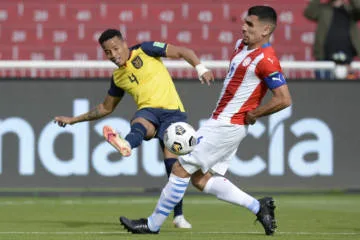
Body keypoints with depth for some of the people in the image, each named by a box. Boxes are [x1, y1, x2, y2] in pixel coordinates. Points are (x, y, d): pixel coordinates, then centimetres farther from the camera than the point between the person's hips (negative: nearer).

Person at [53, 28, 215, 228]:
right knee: (140, 124, -36)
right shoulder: (118, 77, 18)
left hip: (172, 111, -3)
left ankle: (178, 216, -9)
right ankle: (126, 145, -72)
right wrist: (74, 120, 30)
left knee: (172, 159, -18)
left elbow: (182, 52, 2)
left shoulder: (145, 50, 5)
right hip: (148, 111, 3)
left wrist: (201, 68, -14)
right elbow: (106, 108, 31)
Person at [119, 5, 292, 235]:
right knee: (201, 179, 10)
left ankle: (153, 224, 7)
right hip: (221, 122, 10)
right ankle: (258, 206, 11)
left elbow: (284, 99, -23)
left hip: (226, 127, -10)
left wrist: (252, 115, -16)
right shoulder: (242, 46, 11)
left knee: (181, 169, -4)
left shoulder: (265, 60, -18)